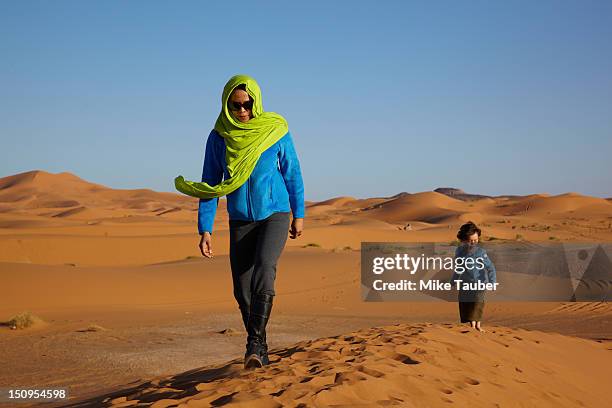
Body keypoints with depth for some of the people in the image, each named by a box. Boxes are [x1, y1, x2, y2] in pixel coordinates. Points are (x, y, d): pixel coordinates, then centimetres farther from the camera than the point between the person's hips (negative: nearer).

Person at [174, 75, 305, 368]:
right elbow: (210, 185, -1)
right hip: (240, 221, 2)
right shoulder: (218, 137, -5)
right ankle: (260, 348, 21)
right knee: (242, 289, 2)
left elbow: (292, 173, 2)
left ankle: (254, 344, -25)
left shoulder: (275, 129, -8)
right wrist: (205, 229, -7)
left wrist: (298, 214, 6)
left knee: (264, 269, -27)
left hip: (275, 215, -2)